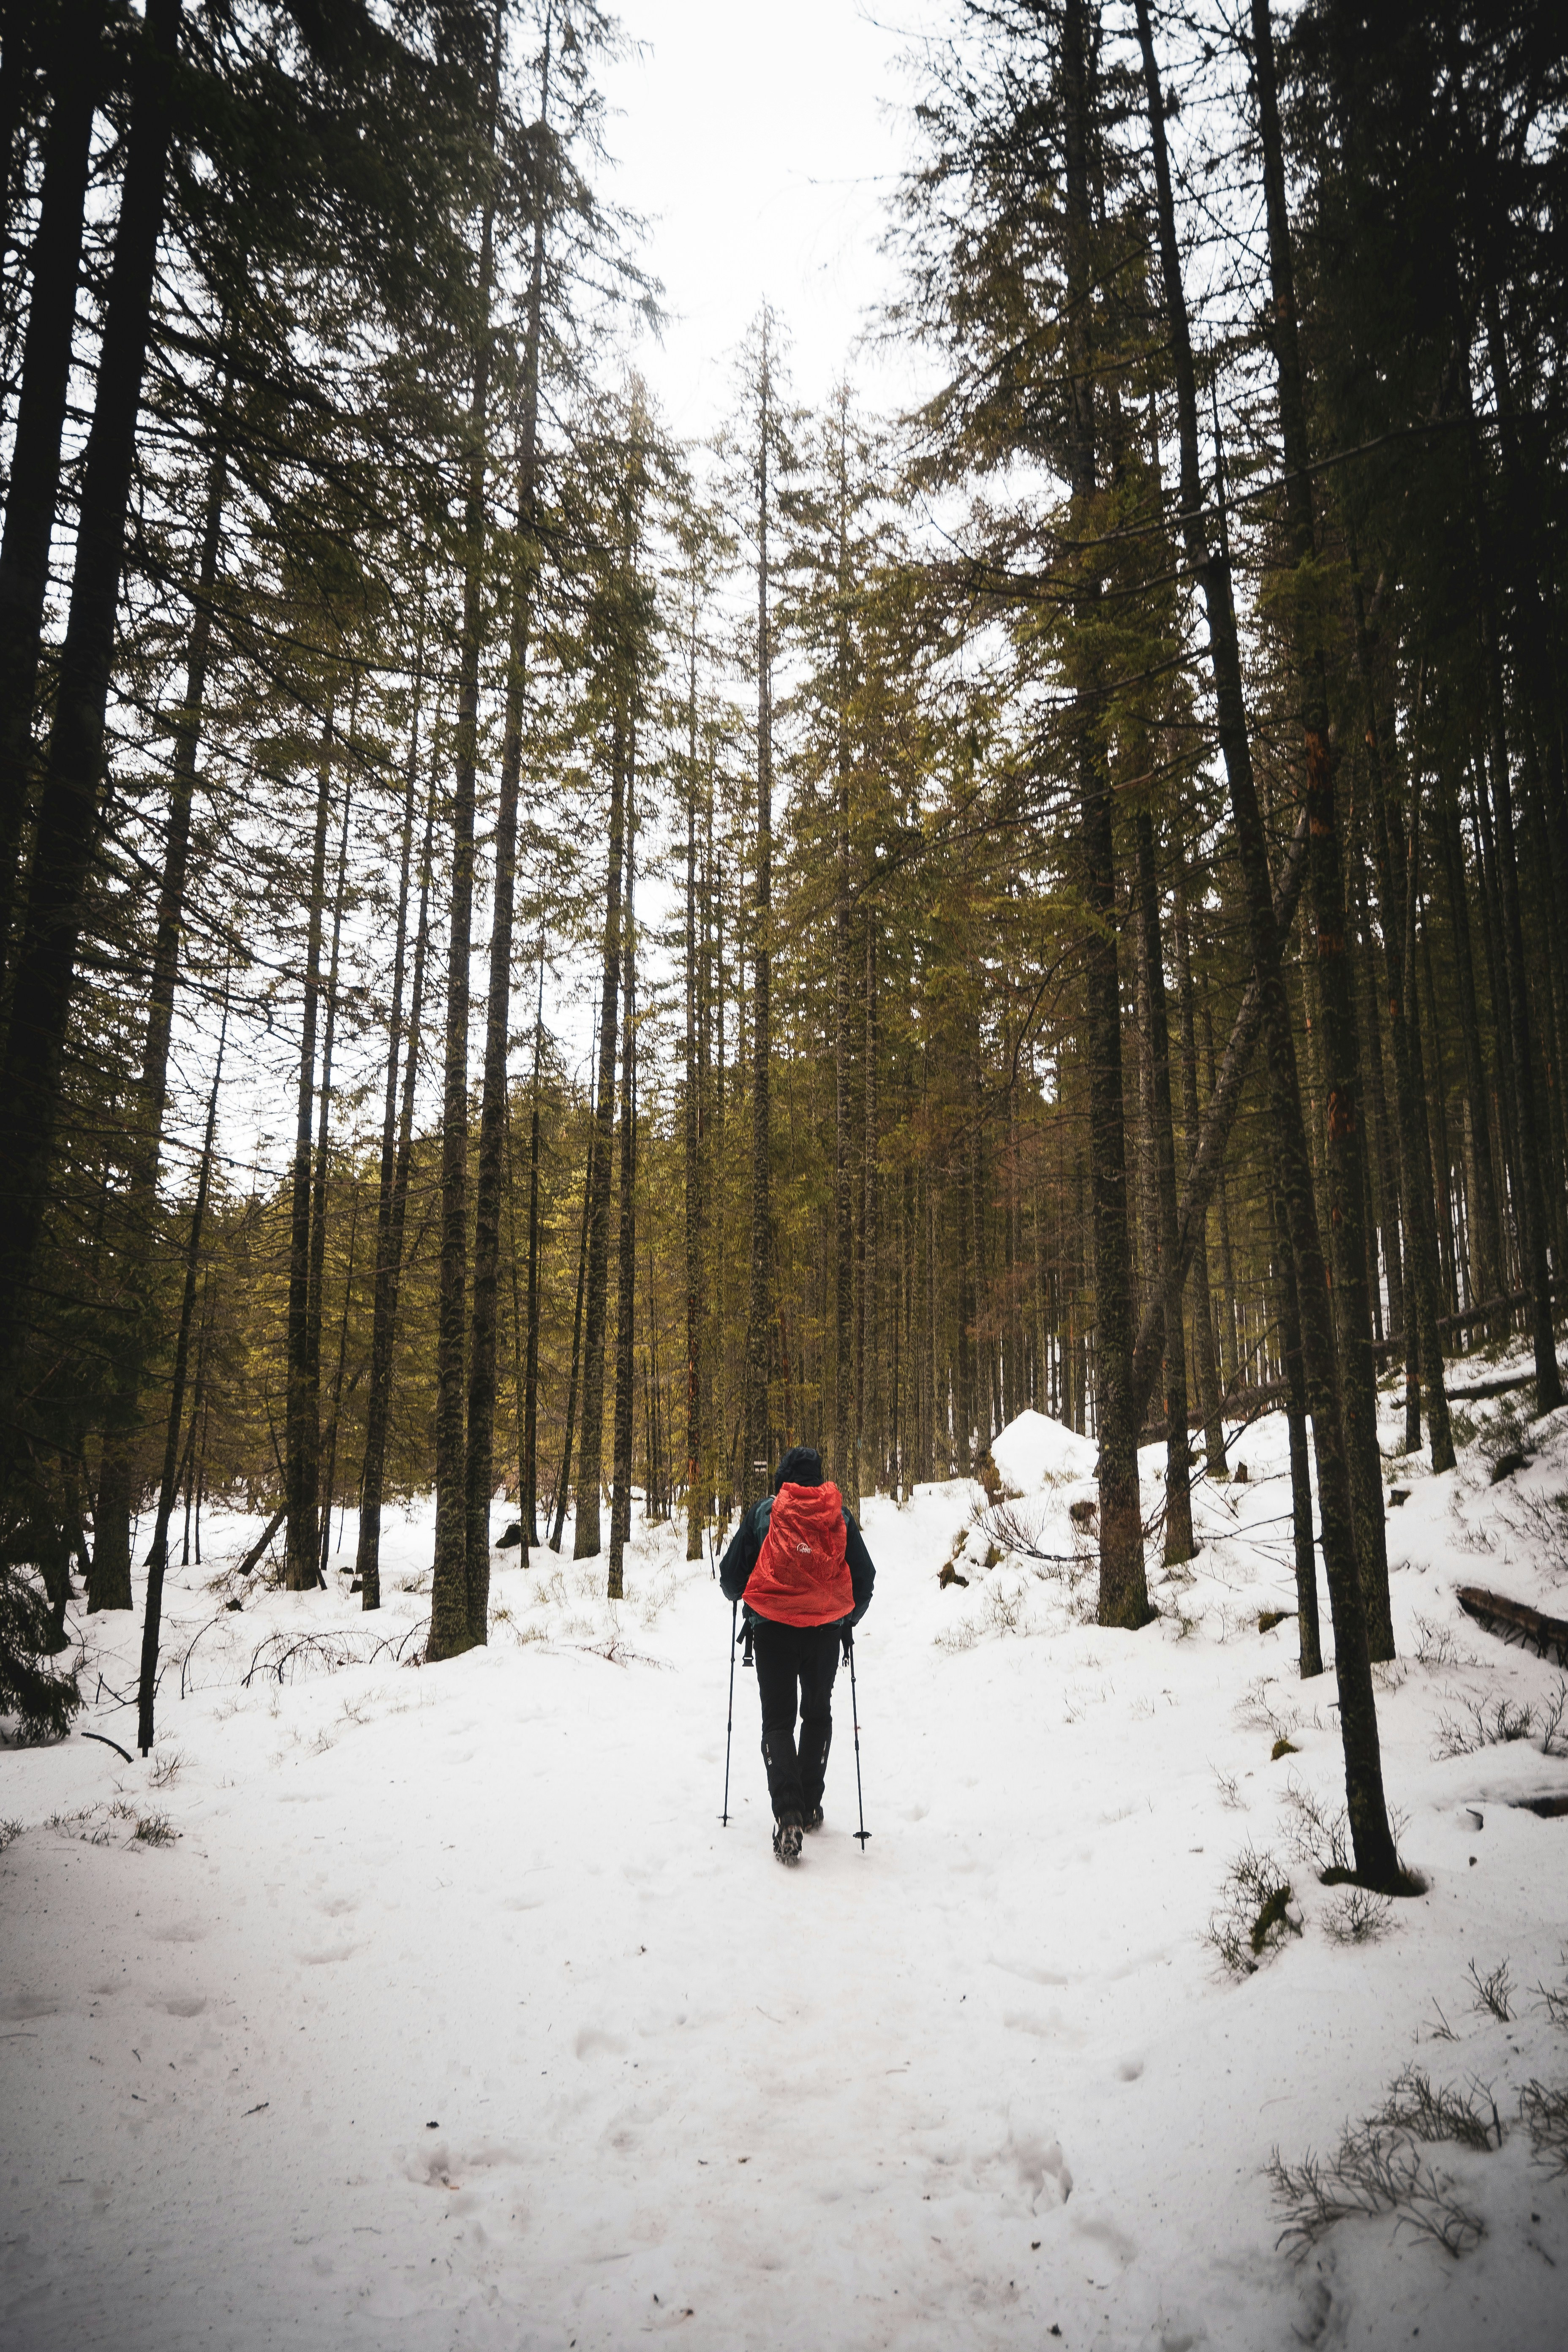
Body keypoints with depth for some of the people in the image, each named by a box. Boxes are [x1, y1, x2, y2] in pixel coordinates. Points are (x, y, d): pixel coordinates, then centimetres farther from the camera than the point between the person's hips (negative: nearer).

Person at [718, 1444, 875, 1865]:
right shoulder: (840, 1516, 5)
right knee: (818, 1714, 21)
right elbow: (865, 1577, 11)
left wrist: (739, 1597, 26)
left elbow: (730, 1574, 3)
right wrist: (850, 1619, 28)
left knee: (778, 1720, 4)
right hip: (826, 1630, 2)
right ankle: (810, 1806, 26)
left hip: (772, 1626, -2)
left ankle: (788, 1815, -14)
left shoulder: (764, 1512, 0)